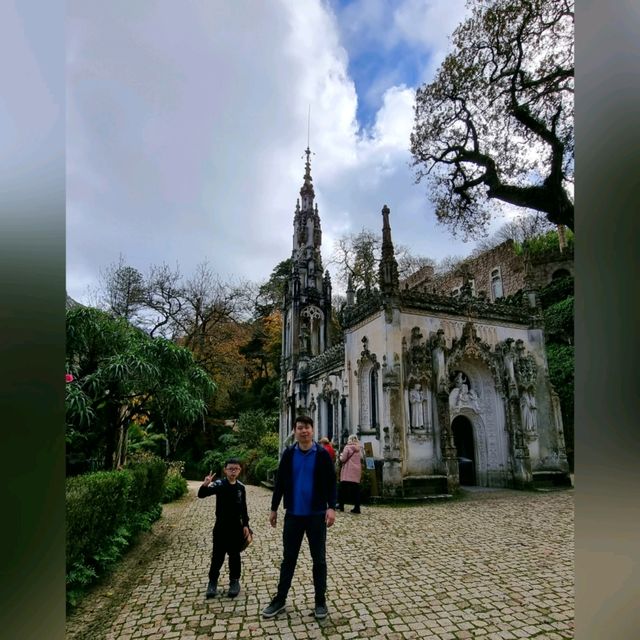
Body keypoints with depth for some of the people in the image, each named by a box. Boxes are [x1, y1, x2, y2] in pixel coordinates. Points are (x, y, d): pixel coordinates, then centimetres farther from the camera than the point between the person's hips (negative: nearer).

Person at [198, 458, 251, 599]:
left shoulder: (241, 487, -2)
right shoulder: (219, 484, -14)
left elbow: (243, 508, 7)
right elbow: (201, 494, -27)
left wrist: (245, 525, 4)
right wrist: (205, 485, -49)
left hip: (236, 526, 2)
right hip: (221, 526, -2)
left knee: (234, 556, 11)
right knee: (217, 556, 7)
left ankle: (234, 581, 27)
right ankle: (212, 582, 26)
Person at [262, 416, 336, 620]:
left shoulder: (322, 454, -7)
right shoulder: (288, 454, -1)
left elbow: (331, 483, -5)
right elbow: (280, 482, 5)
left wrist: (331, 507, -16)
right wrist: (274, 508, 8)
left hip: (316, 514, -2)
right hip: (293, 514, 2)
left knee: (319, 559, 9)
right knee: (288, 558, 13)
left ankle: (320, 601, 25)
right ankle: (280, 599, 28)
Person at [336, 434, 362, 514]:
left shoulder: (347, 447, -5)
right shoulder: (359, 449, 11)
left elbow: (343, 459, -7)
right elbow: (361, 460, 13)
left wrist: (341, 455, 12)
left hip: (348, 472, -5)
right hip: (357, 471, 5)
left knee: (343, 488, 5)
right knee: (356, 490, 4)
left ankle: (341, 505, 9)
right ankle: (357, 507, 1)